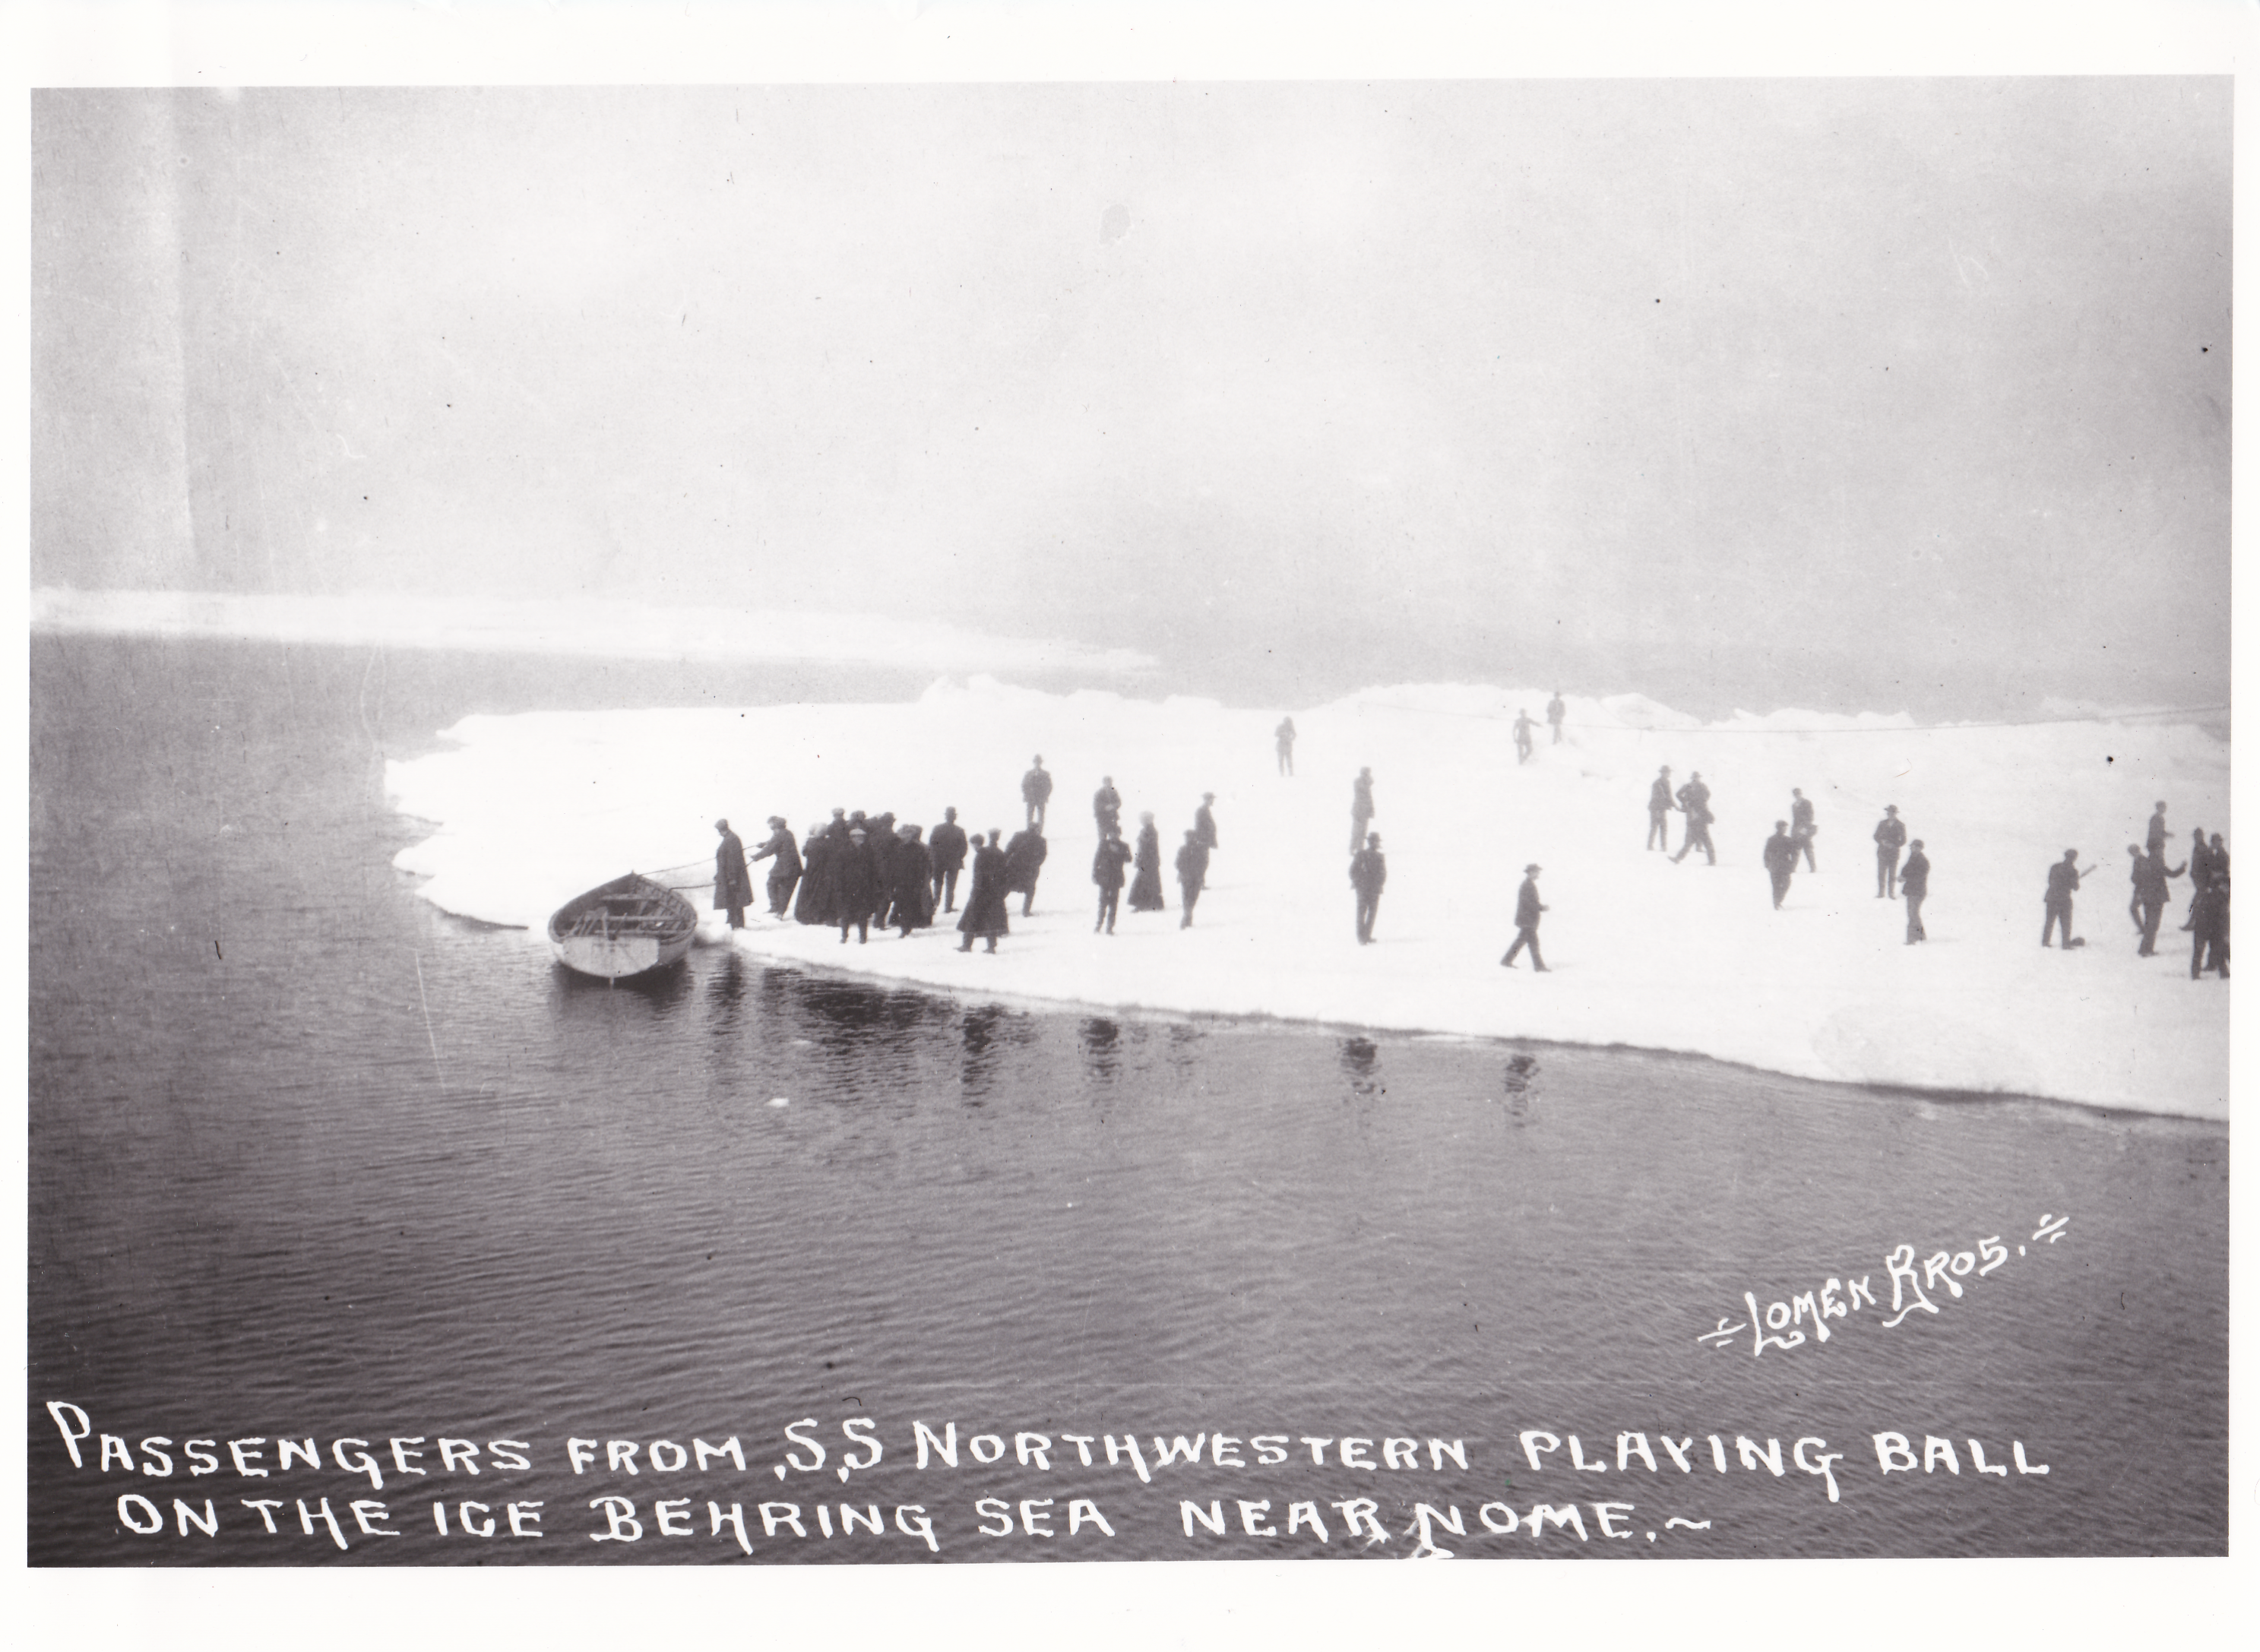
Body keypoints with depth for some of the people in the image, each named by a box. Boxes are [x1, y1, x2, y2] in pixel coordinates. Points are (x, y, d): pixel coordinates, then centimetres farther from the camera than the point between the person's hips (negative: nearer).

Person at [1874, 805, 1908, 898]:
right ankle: (1881, 893, 5)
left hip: (1894, 852, -2)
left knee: (1892, 875, -1)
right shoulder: (1882, 823, 8)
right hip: (1882, 852, 2)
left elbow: (1903, 841, 0)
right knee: (1881, 873, 0)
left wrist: (1893, 845, -14)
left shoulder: (1900, 825, 1)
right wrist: (1882, 841, -10)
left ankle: (1891, 893, 5)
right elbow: (1876, 836, 10)